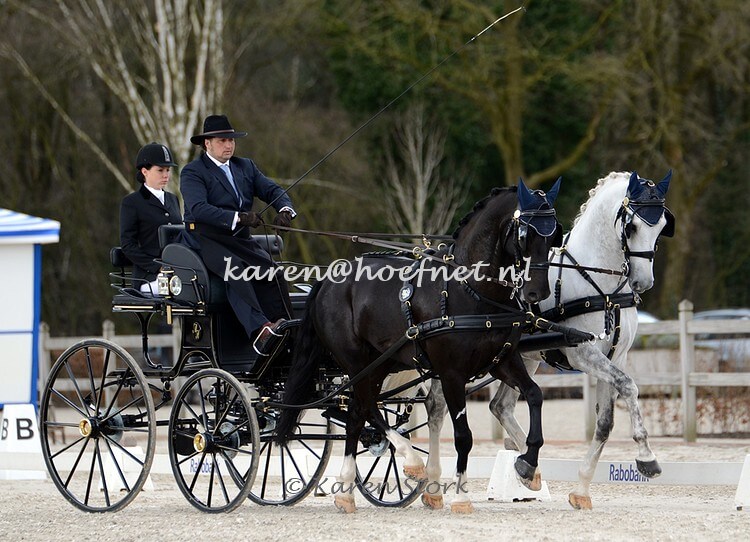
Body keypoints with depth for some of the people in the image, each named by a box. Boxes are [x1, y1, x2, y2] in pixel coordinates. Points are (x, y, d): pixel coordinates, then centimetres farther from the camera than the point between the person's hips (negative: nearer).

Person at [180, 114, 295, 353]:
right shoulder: (192, 172, 0)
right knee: (234, 270, -34)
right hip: (207, 239, -6)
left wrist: (285, 209, -14)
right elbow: (198, 208, -17)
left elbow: (271, 190, 11)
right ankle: (259, 331, -50)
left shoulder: (246, 167, 21)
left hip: (241, 239, 6)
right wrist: (238, 217, -28)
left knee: (269, 269, -22)